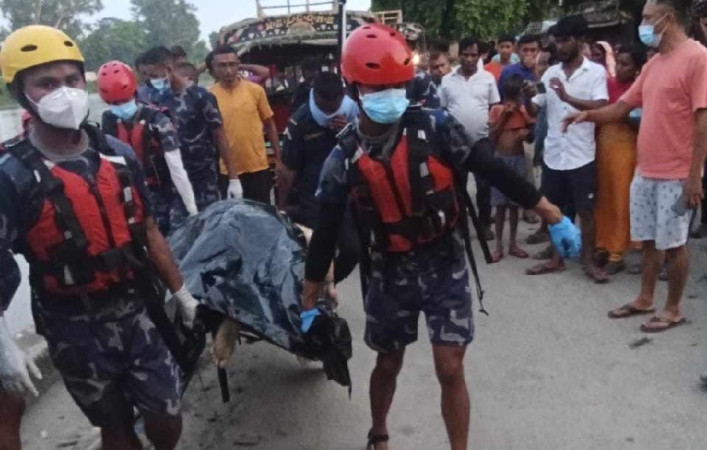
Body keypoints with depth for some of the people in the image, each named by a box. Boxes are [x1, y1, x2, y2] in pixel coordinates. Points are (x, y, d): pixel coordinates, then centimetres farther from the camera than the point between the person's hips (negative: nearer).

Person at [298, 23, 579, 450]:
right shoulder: (343, 158, -8)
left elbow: (493, 170, -10)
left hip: (445, 264, -1)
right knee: (388, 364, 18)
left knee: (451, 369, -1)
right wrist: (310, 302, 3)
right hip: (390, 271, 2)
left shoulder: (435, 127, -13)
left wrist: (552, 215, -11)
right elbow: (326, 234, -2)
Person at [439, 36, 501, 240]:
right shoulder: (447, 80, 2)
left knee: (484, 185, 4)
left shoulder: (488, 78, 1)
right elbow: (441, 110, 6)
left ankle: (485, 224, 18)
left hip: (482, 140, 0)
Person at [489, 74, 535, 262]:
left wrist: (526, 133, -13)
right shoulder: (496, 110, -3)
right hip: (500, 159, -1)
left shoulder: (525, 110, 1)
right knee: (500, 204, 1)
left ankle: (513, 243, 18)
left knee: (514, 203, 8)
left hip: (518, 159, 2)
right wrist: (504, 116, -15)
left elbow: (532, 132, 10)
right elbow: (492, 137, -8)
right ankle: (499, 245, 9)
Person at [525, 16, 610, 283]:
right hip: (552, 154, 4)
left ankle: (589, 261, 17)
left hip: (581, 155, -4)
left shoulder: (596, 71, -4)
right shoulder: (550, 73, 9)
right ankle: (556, 259, 23)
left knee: (586, 211, 4)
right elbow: (534, 110, 10)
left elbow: (600, 108, -18)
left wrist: (567, 97, -30)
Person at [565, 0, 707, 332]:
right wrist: (588, 114, -4)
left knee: (672, 244, 3)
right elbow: (621, 107, 15)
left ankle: (673, 310, 18)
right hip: (645, 171, 8)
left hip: (677, 175, -7)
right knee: (649, 240, 16)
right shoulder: (653, 64, 13)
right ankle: (645, 300, 29)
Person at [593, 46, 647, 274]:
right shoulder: (608, 84, 8)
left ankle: (617, 254, 9)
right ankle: (602, 245, 22)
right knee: (601, 199, 10)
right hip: (601, 148, 5)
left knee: (620, 201, 1)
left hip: (625, 149, -5)